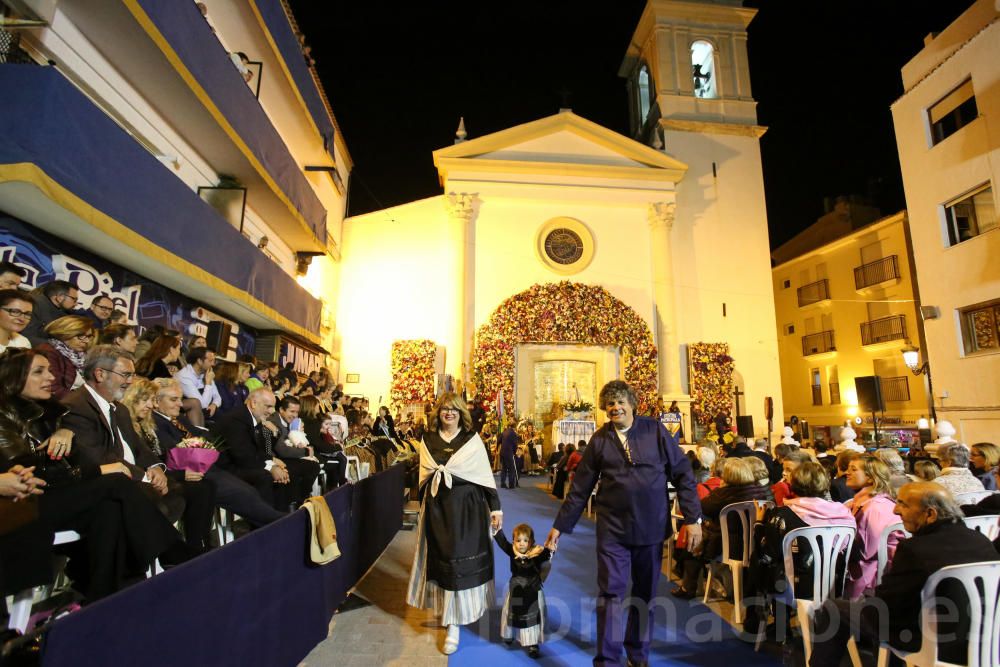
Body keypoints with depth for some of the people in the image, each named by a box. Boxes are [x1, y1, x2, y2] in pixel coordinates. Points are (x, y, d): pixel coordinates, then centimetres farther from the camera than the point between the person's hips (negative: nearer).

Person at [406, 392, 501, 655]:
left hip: (467, 506, -2)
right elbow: (424, 476, 13)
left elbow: (486, 474, -2)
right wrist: (423, 506, 14)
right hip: (437, 507, 3)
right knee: (440, 557, 12)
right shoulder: (428, 439, 5)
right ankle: (442, 607, 34)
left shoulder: (472, 439, -2)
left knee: (460, 559, 0)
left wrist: (495, 507, -4)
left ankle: (454, 623, 9)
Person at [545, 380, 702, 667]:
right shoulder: (599, 440, -2)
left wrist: (693, 518, -7)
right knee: (611, 593, -1)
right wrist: (560, 526, 4)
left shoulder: (655, 430, -4)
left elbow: (683, 473, -2)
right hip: (612, 529, -1)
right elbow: (580, 487, 2)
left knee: (645, 594, 16)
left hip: (651, 527, 1)